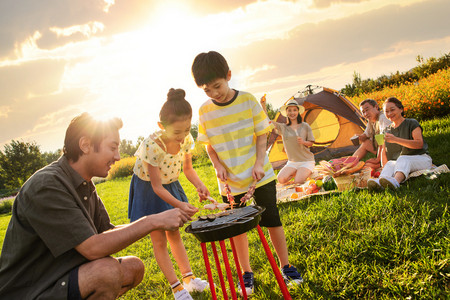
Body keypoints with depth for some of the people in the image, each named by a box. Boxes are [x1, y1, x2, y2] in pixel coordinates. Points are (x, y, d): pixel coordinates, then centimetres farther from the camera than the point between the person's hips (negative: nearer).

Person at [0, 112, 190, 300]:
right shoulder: (46, 186, -24)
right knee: (107, 270, -29)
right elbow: (93, 248, -27)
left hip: (65, 276, 9)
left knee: (134, 268, 2)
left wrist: (159, 222, -2)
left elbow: (107, 232, 8)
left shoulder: (86, 186, 7)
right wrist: (153, 221, -22)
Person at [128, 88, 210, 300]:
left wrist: (199, 185, -23)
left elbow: (188, 168, -4)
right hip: (147, 189, -5)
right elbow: (157, 187, -30)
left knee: (174, 233, 15)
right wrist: (179, 205, -41)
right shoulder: (151, 146, -36)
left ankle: (188, 278, 22)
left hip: (170, 185, 5)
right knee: (159, 239, 0)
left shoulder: (186, 139, -20)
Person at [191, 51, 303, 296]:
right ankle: (247, 273, 29)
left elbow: (262, 135, -4)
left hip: (260, 175, -2)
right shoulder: (204, 111, -3)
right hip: (230, 181, 2)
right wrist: (217, 165, -9)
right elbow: (208, 144, 7)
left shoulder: (248, 101, -9)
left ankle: (286, 267, 26)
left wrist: (259, 163, -15)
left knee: (272, 220, 7)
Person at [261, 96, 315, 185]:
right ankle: (296, 173, 10)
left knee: (298, 182, -25)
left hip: (306, 161, -3)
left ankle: (307, 173, 10)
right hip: (292, 162, 3)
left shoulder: (305, 126, -1)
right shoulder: (282, 127, 2)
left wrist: (303, 142, -19)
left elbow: (311, 143, 4)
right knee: (281, 179, -20)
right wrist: (263, 105, -18)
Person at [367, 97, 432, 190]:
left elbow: (420, 143, -14)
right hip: (400, 162, 4)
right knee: (390, 164, -31)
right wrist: (385, 167, -6)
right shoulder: (388, 130, 16)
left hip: (421, 159, -4)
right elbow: (383, 151, 15)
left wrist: (396, 140, -26)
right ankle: (379, 182, -64)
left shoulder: (412, 123, 0)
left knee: (403, 159, -37)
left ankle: (396, 181, -69)